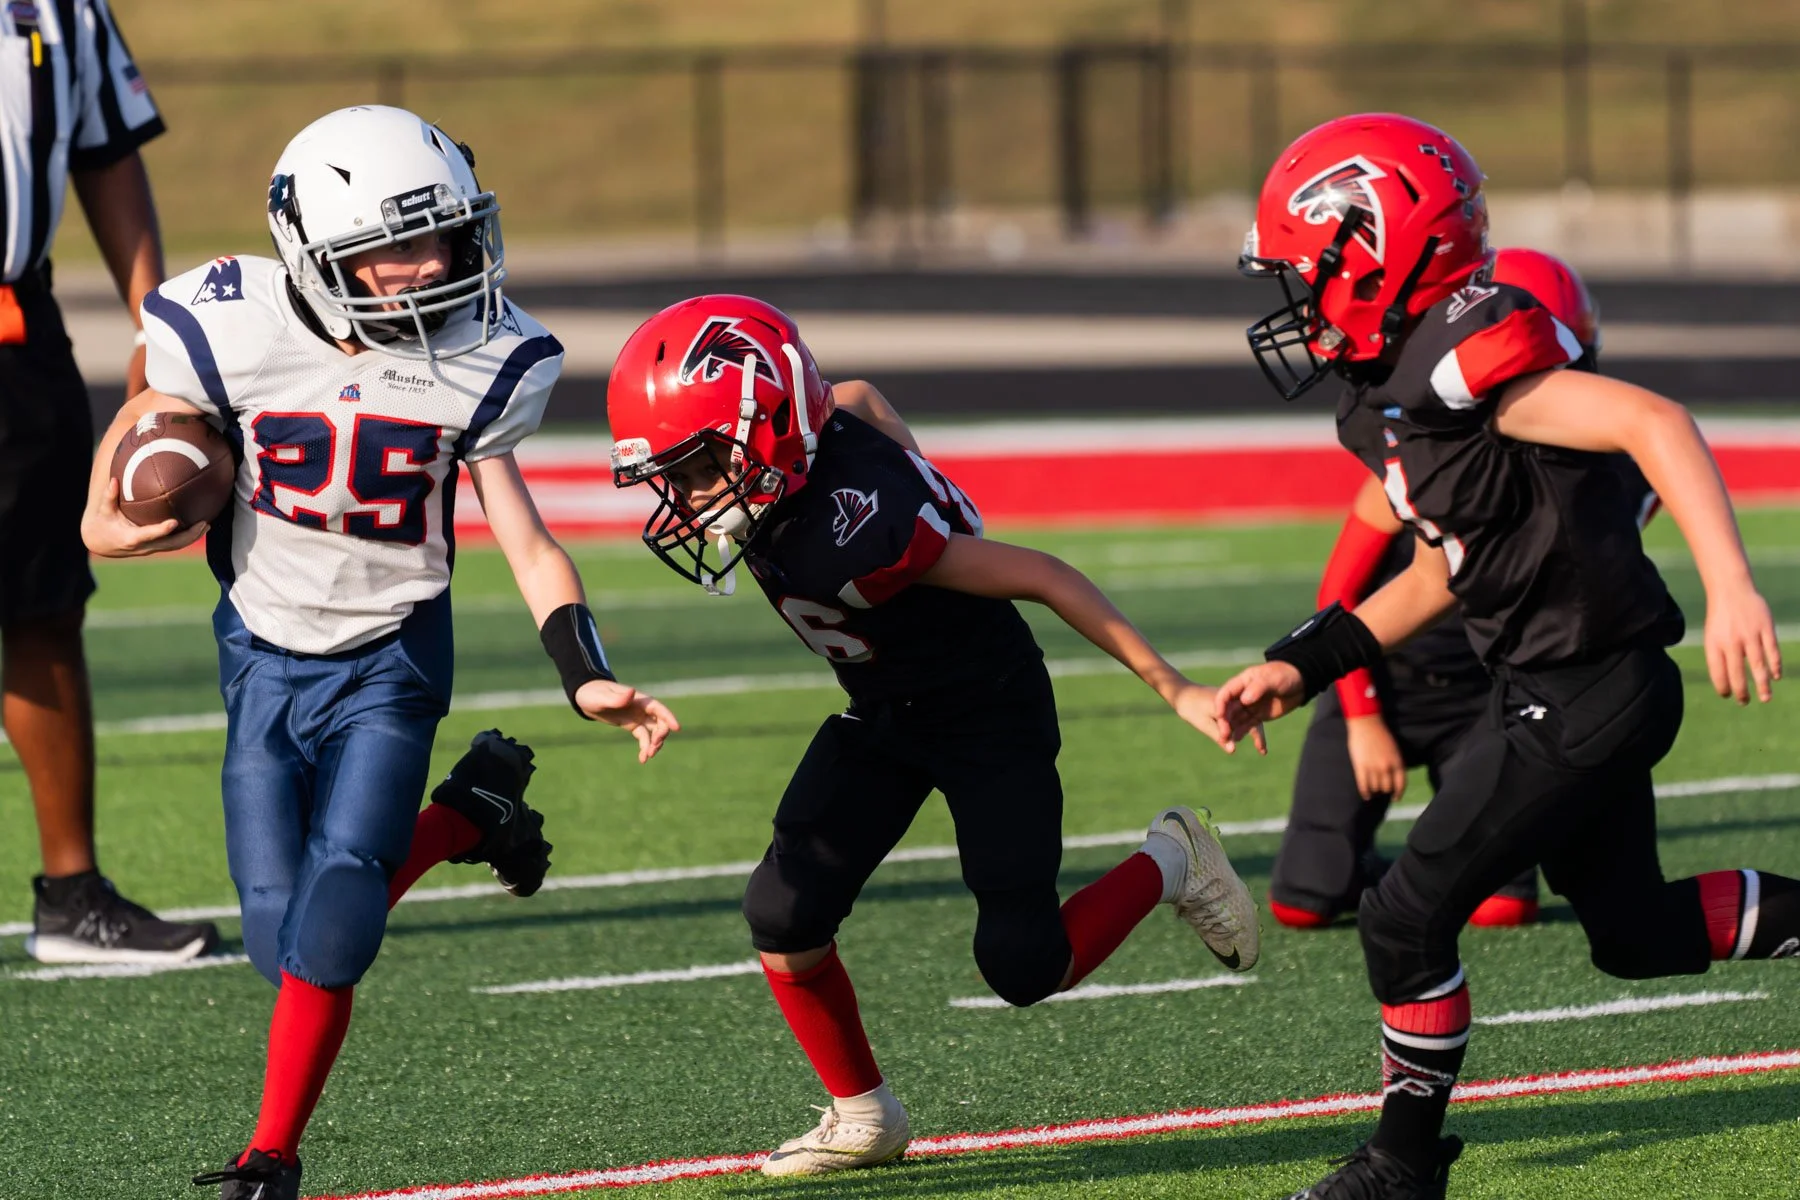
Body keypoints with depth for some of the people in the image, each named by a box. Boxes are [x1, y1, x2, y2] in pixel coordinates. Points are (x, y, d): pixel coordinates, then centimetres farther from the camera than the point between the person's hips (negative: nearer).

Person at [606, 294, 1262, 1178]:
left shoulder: (850, 535, -38)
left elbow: (1037, 575, -31)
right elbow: (861, 399, 8)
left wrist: (1173, 689, -26)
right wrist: (930, 498, 23)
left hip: (990, 716, -8)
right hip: (884, 714, 8)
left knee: (1022, 967, -5)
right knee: (783, 919, -5)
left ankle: (1168, 865, 22)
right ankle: (863, 1117, 15)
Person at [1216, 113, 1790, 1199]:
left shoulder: (1464, 360, -22)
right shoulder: (1395, 391, 9)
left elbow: (1656, 423, -30)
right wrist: (1303, 665, 14)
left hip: (1589, 694, -10)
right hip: (1553, 689, 10)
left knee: (1408, 919, -5)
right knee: (1634, 933, 22)